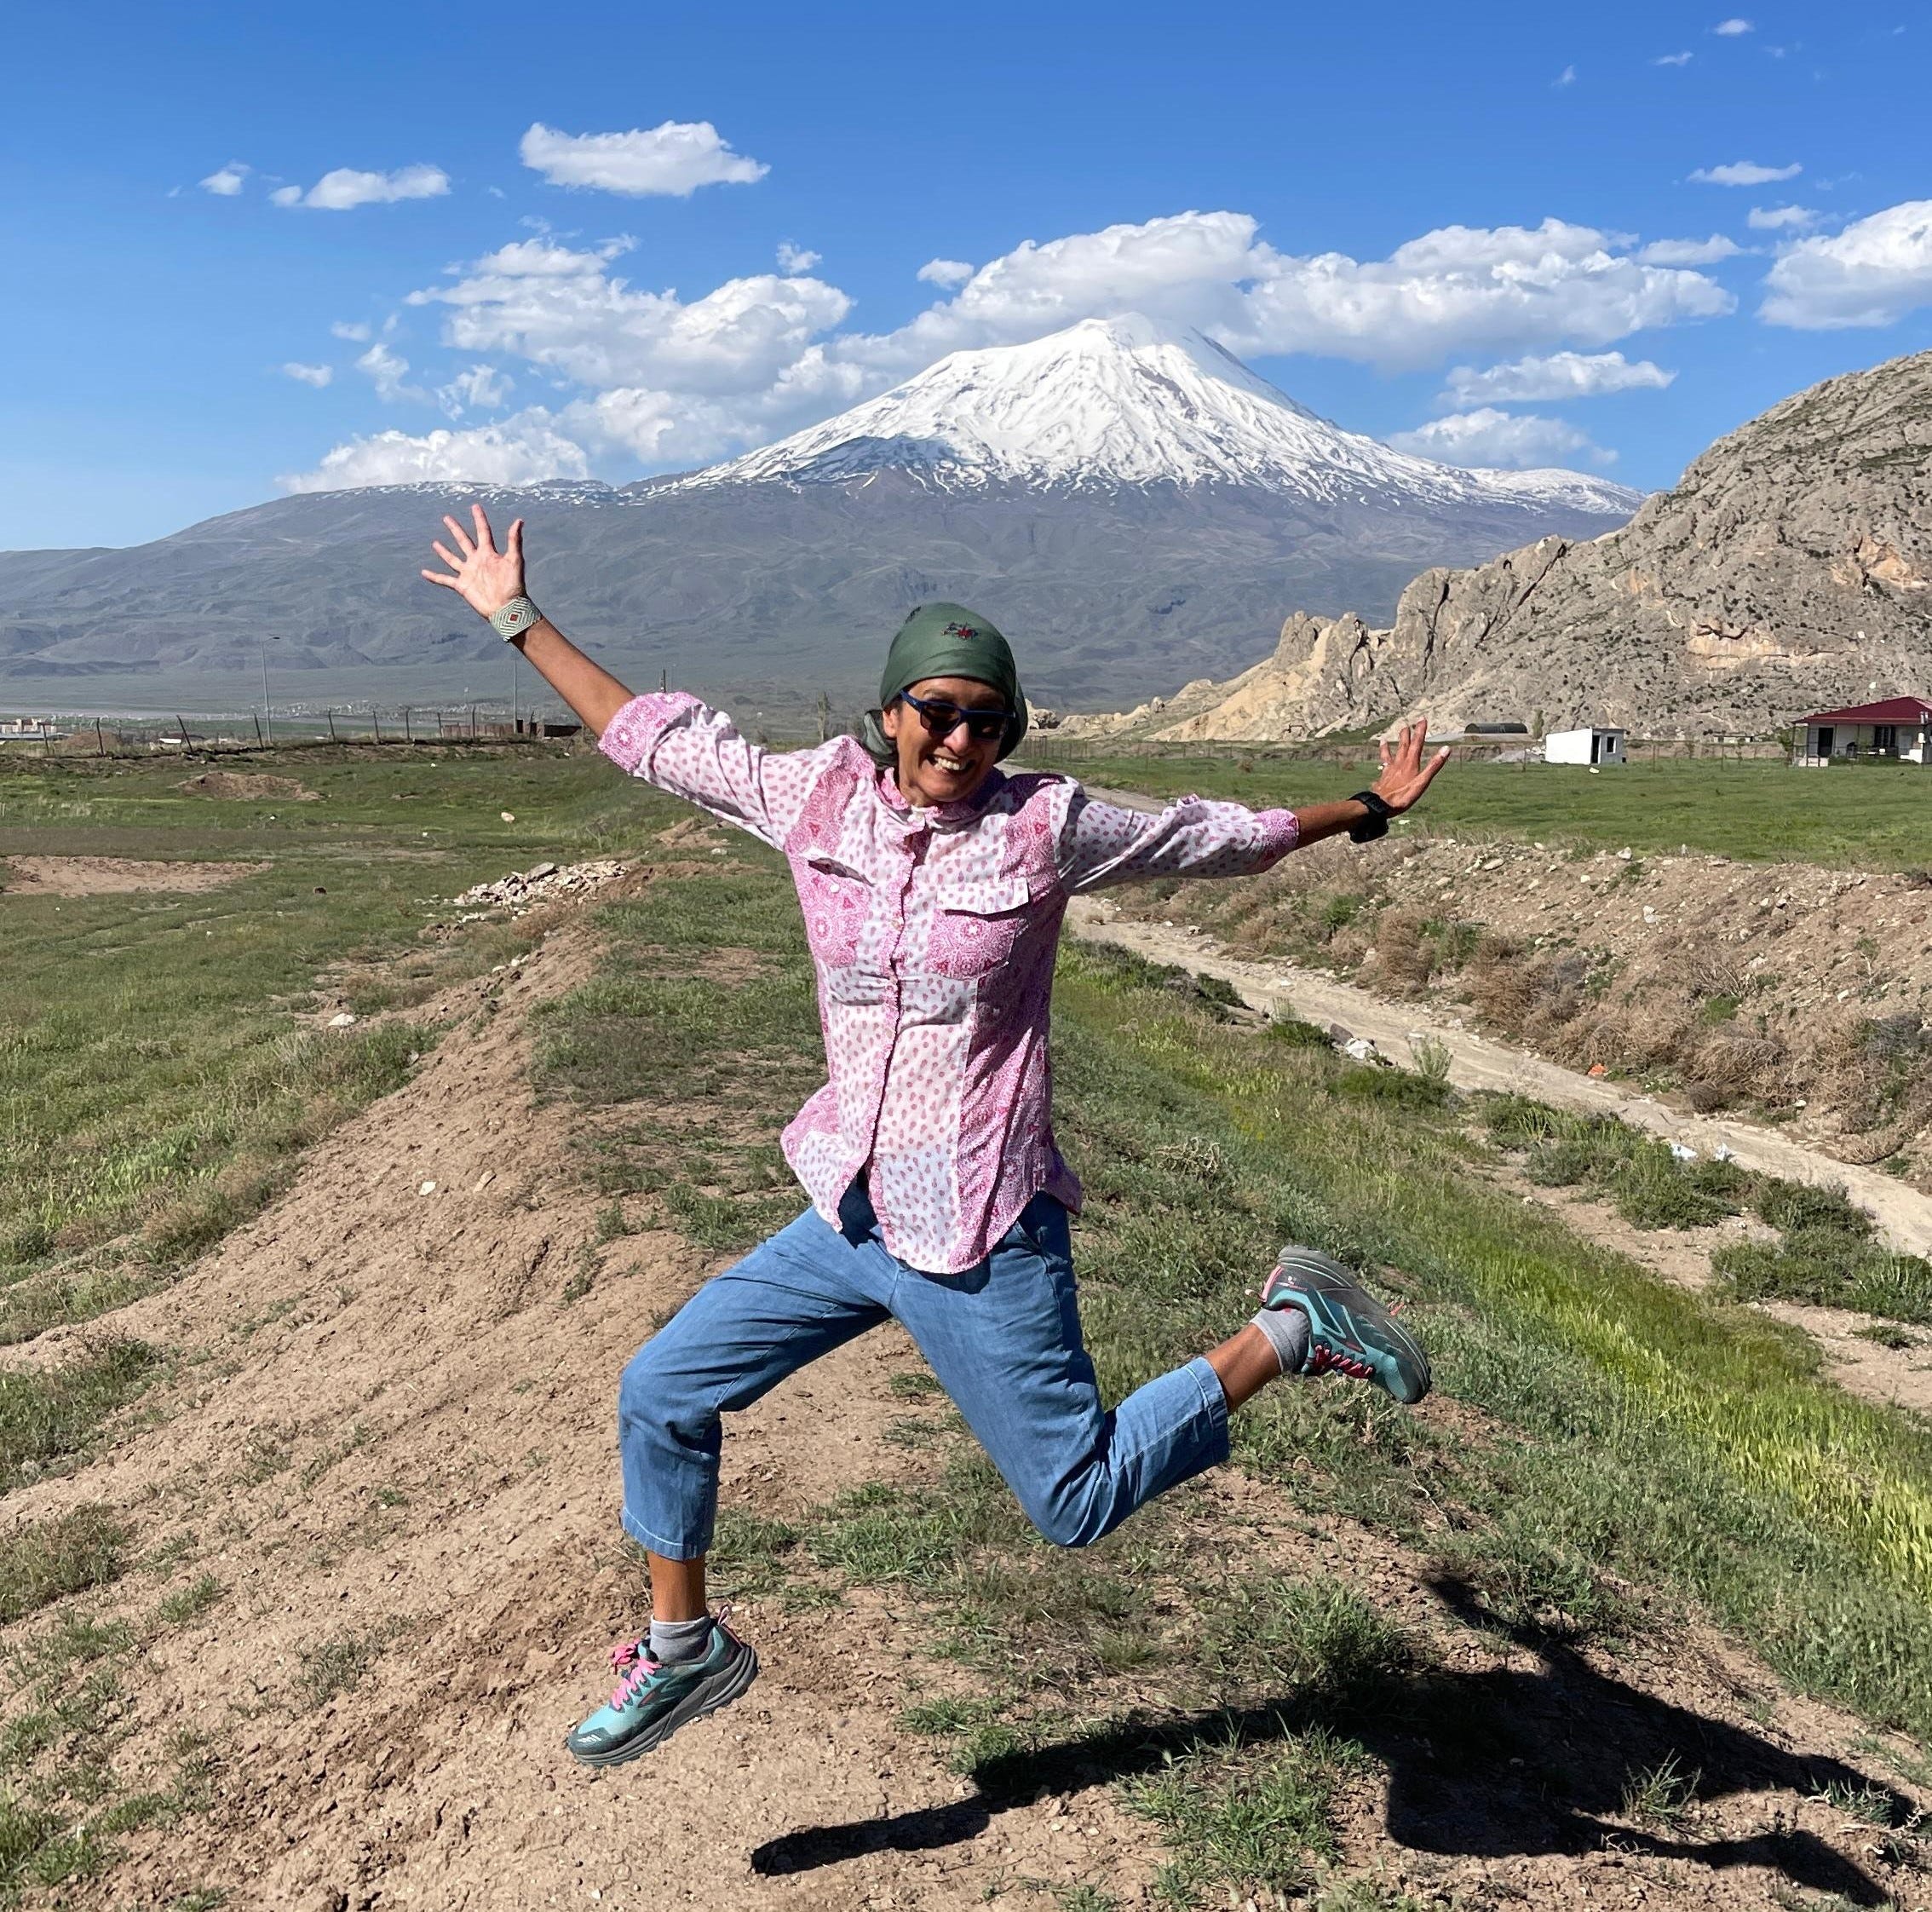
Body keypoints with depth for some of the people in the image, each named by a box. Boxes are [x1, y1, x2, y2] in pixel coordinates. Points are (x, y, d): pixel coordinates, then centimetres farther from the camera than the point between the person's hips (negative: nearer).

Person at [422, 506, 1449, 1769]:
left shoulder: (1043, 828, -11)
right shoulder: (819, 798, 0)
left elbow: (1214, 839, 3)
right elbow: (656, 739, 10)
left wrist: (1366, 810, 10)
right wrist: (518, 620, 15)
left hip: (981, 1240, -5)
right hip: (850, 1221, 5)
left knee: (1079, 1500, 3)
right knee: (661, 1397, 11)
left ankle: (1289, 1332, 20)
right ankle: (686, 1648, 33)